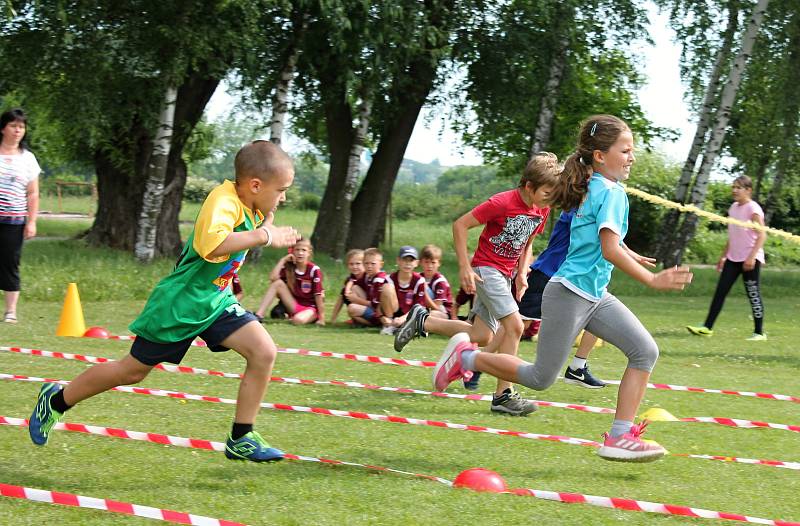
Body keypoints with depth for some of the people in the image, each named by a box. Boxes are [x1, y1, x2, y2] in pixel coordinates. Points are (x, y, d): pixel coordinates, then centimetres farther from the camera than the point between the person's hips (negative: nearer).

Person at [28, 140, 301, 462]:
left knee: (264, 352, -11)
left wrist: (266, 222, 3)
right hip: (178, 304, -8)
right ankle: (56, 401, 29)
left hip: (215, 302, 8)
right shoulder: (223, 200, -27)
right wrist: (264, 236, -41)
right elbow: (209, 244, -48)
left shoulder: (251, 207, -1)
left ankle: (241, 439, -1)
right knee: (131, 371, 7)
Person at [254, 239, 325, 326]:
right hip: (295, 305, 5)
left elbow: (319, 295, -16)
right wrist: (283, 260, -14)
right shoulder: (289, 267, -1)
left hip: (311, 308, -5)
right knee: (278, 283, -15)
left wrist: (321, 319, -18)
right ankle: (259, 315, -18)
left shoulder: (314, 270, -15)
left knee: (298, 320, -39)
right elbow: (273, 278, -18)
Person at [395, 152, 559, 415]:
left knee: (482, 337, 7)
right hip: (486, 269, -8)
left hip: (504, 275, 8)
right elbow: (460, 225, -15)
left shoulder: (542, 211, 3)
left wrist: (521, 274, 7)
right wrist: (464, 267, -18)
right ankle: (503, 395, -14)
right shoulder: (502, 203, -20)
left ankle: (422, 322, 23)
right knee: (514, 325, -19)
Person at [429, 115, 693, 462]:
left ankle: (620, 437, -5)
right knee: (541, 378, 0)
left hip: (595, 296, 10)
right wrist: (652, 280, -27)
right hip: (570, 294, -10)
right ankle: (466, 357, 16)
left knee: (645, 350, -3)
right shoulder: (612, 192, -16)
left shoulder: (590, 189, 11)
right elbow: (610, 250, -26)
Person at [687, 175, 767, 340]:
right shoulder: (733, 208, 13)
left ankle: (759, 332, 5)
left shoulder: (753, 209, -11)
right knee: (720, 291, 3)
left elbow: (762, 235, -16)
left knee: (753, 295, -3)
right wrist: (724, 256, 21)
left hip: (750, 260, -8)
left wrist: (751, 257, -23)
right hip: (733, 258, 8)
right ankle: (707, 327, 3)